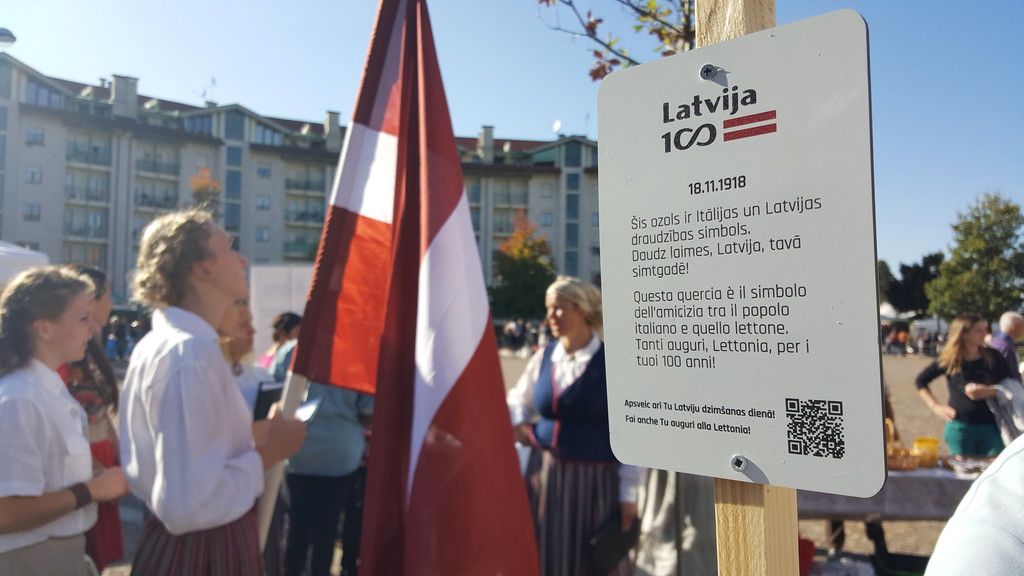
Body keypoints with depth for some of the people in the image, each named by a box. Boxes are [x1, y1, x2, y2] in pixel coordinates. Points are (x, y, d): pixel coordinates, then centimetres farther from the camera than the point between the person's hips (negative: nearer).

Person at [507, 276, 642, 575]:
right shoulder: (543, 357, 4)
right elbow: (517, 400, 21)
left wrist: (628, 494, -8)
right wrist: (518, 424, 1)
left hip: (596, 482, -4)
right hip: (545, 477, 4)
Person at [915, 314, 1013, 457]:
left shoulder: (992, 357, 2)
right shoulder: (950, 360, -2)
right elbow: (921, 381, 7)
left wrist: (989, 391, -15)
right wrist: (936, 406, -1)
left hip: (990, 426, 1)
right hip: (960, 427, -1)